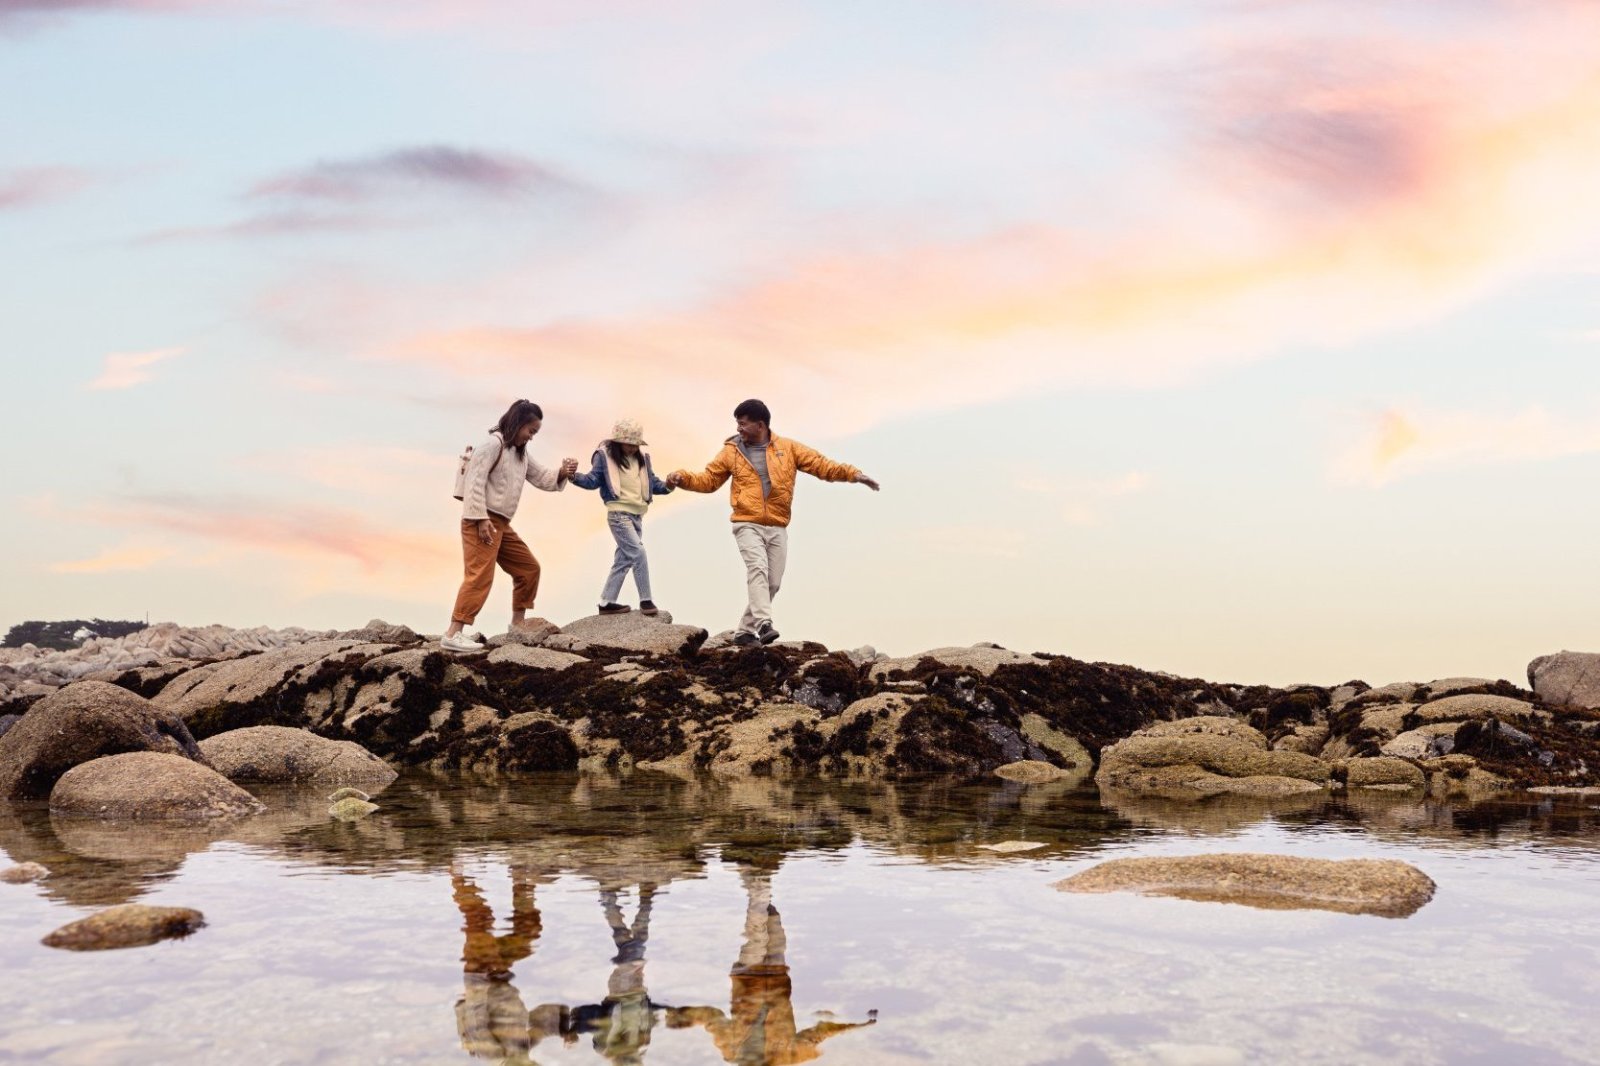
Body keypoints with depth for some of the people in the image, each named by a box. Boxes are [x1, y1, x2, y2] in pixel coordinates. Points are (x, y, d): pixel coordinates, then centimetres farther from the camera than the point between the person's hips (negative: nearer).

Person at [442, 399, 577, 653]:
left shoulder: (520, 453, 21)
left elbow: (541, 477, 24)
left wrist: (562, 473, 2)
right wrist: (481, 519, -23)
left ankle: (518, 622, 26)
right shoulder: (493, 444, -9)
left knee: (529, 568, 16)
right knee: (480, 576, -18)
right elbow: (475, 481, -17)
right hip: (482, 521, -10)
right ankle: (453, 634, -22)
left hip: (501, 524, 10)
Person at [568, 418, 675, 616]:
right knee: (638, 553, -15)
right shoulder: (605, 455, -5)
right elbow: (593, 480, -6)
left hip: (637, 515, 7)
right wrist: (574, 476, -25)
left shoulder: (642, 457, 10)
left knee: (624, 559, 9)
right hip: (619, 514, -7)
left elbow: (652, 483, 9)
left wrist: (667, 486, -11)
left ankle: (607, 602, 17)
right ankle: (645, 600, -5)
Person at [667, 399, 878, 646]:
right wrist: (683, 478, -8)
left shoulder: (788, 448, 3)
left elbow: (821, 465, 1)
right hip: (747, 525, -2)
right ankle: (764, 624, -36)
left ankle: (745, 631, 17)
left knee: (772, 583, 5)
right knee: (758, 568, -25)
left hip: (777, 528, 2)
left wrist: (853, 474, -11)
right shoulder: (732, 451, 5)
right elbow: (708, 479, 9)